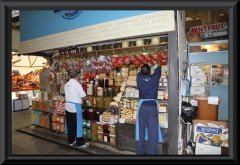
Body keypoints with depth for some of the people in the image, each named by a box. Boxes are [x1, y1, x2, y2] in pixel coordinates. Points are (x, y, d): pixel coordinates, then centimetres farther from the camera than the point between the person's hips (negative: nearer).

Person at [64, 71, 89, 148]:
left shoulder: (66, 84, 8)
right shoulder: (77, 84, -14)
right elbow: (84, 97, -13)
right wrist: (87, 98, 9)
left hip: (68, 106, 7)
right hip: (75, 107, -7)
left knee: (70, 124, 15)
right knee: (77, 124, 2)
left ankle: (71, 141, 28)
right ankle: (80, 143, 12)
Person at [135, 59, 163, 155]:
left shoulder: (139, 78, 0)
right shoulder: (154, 78, 0)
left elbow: (140, 72, 24)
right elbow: (158, 71, 22)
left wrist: (144, 68, 45)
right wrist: (159, 65, 43)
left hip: (142, 105, 1)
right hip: (153, 105, -1)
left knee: (140, 130, 10)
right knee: (153, 131, 5)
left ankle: (140, 152, 22)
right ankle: (152, 153, 13)